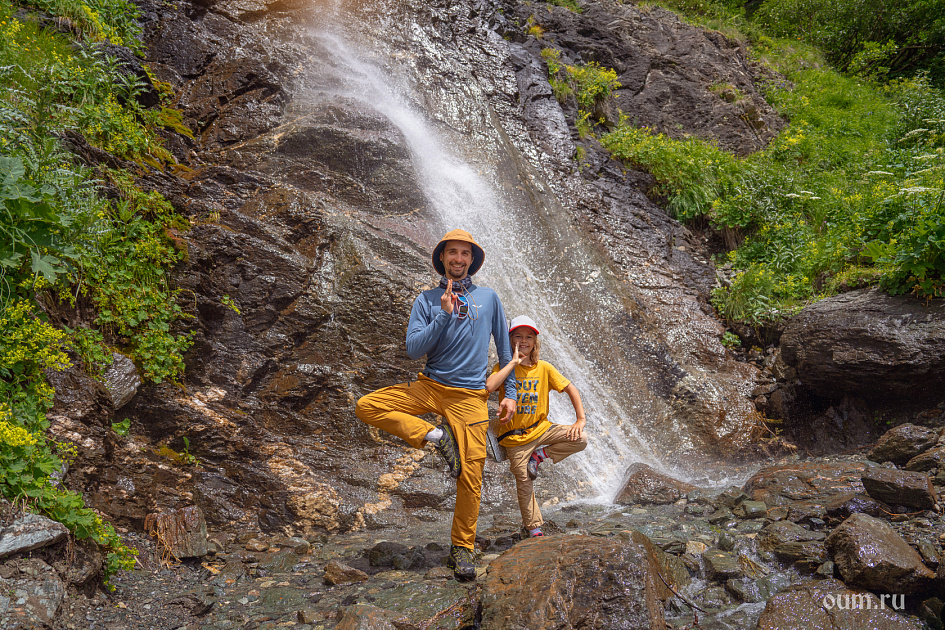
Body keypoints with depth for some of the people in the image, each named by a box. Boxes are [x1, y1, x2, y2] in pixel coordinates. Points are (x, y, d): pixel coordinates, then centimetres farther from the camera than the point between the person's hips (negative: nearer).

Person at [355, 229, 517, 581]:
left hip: (470, 396, -1)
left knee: (471, 476, -5)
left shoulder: (488, 298, 8)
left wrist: (510, 393, 7)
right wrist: (444, 315, -14)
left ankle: (462, 548, 12)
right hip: (429, 388, 1)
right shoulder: (427, 301, 5)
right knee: (366, 407, -18)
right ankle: (436, 436, -12)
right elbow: (413, 350, -6)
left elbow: (505, 348, 13)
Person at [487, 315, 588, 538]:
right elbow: (490, 386, -30)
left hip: (541, 428, 2)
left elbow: (570, 389, -1)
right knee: (524, 482, 4)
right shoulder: (504, 367, -9)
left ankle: (539, 455, 1)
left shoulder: (544, 368, -3)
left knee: (579, 439, -18)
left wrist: (581, 419, -12)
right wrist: (514, 362, -25)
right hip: (515, 435, -2)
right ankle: (533, 527, 26)